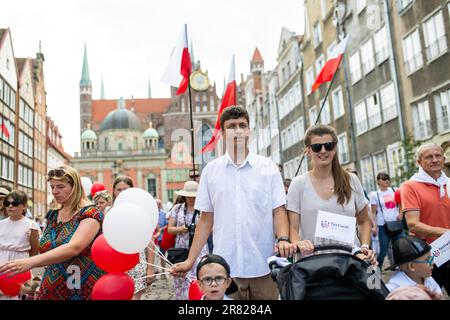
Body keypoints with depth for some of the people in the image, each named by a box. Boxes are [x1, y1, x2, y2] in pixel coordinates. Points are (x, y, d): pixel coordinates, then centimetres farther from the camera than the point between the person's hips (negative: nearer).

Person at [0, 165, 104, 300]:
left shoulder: (91, 214, -13)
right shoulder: (53, 215, 8)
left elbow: (74, 248, -29)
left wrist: (30, 262, -36)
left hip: (82, 291, -6)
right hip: (51, 290, 6)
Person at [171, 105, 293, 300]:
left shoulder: (268, 167, 3)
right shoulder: (211, 170, 5)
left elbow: (278, 210, 2)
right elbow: (206, 220, 7)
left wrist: (283, 239, -17)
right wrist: (190, 261, 3)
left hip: (264, 266, 0)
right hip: (225, 267, 0)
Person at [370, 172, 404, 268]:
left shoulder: (394, 190, 7)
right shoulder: (375, 195, -1)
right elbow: (373, 213, -1)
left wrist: (401, 213, -1)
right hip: (383, 226, -3)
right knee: (383, 251, 0)